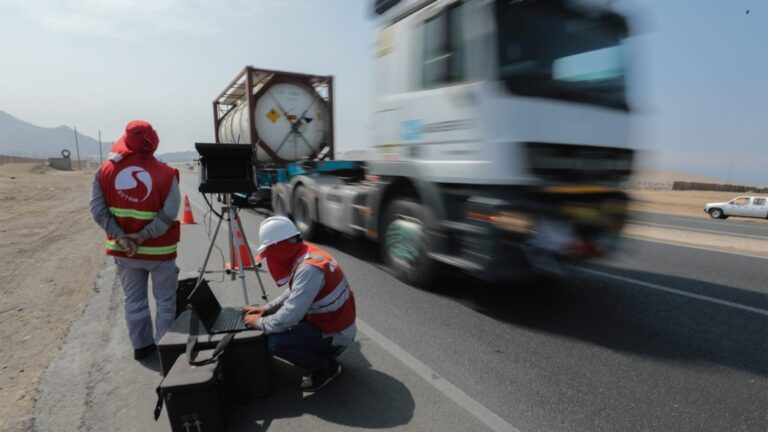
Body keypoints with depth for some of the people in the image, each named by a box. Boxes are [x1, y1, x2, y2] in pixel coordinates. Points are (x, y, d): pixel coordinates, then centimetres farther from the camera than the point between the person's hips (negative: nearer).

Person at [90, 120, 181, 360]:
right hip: (158, 250, -3)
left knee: (133, 301, 17)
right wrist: (143, 236, -15)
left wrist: (120, 236, -9)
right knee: (165, 300, 11)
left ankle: (141, 346, 29)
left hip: (123, 250, 4)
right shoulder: (164, 173, -14)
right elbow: (169, 214, -21)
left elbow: (98, 210, -6)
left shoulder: (106, 169, -2)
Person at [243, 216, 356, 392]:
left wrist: (259, 323, -13)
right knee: (275, 316, 15)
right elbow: (294, 293, 16)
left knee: (275, 342, -21)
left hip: (335, 334, -9)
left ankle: (326, 367, 0)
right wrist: (267, 308, 7)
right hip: (329, 321, 9)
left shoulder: (309, 269, -31)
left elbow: (288, 317, -31)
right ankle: (323, 354, 19)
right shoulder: (306, 253, -1)